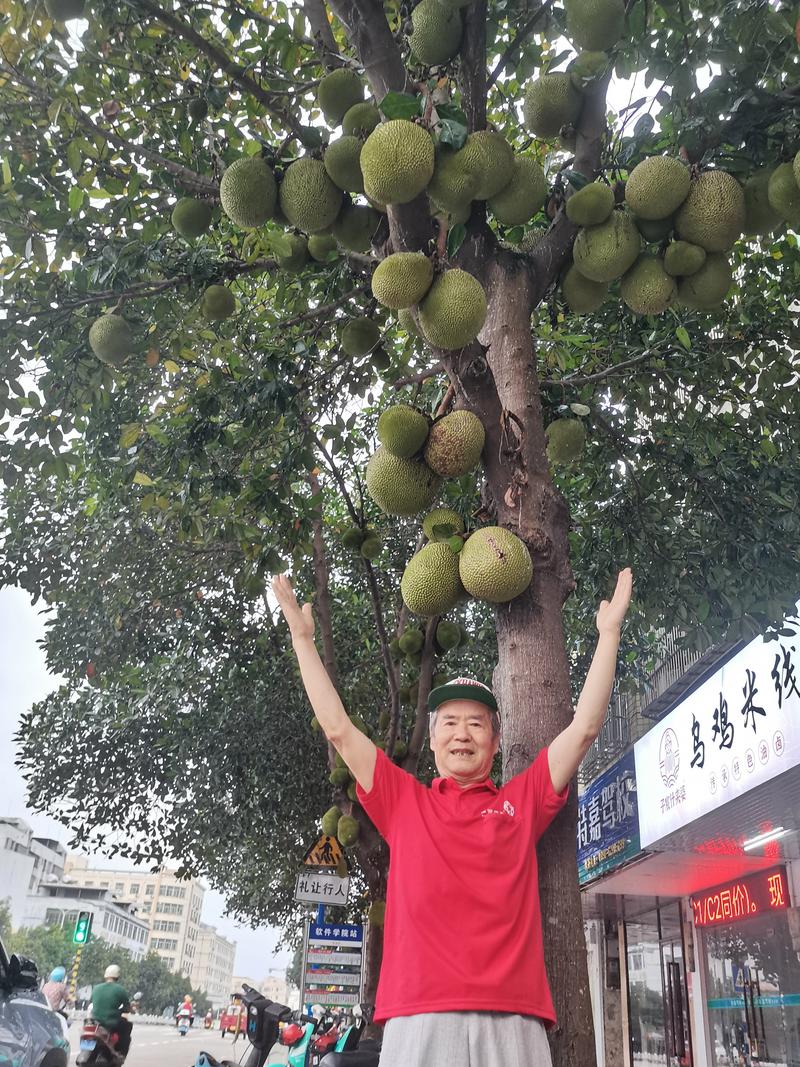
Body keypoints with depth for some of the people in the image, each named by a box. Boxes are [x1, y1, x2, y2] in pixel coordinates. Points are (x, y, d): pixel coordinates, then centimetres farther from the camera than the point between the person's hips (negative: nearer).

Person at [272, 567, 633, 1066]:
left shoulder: (522, 800, 16)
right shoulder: (404, 800, 16)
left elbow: (584, 728, 13)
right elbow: (339, 729, 14)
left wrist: (609, 632, 13)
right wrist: (303, 637, 16)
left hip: (513, 1016, 1)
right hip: (419, 1017, 0)